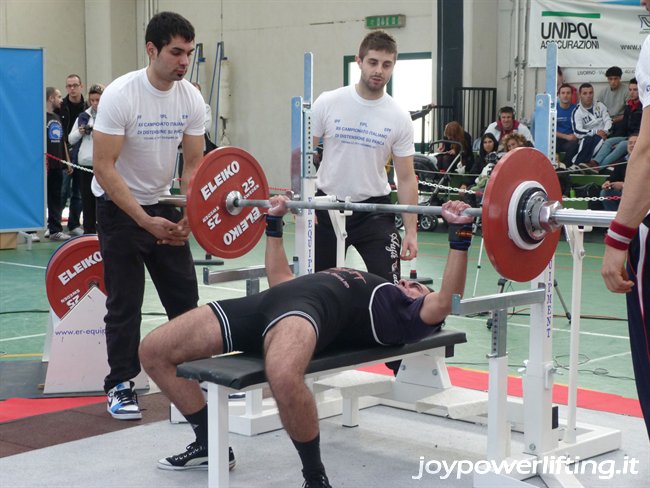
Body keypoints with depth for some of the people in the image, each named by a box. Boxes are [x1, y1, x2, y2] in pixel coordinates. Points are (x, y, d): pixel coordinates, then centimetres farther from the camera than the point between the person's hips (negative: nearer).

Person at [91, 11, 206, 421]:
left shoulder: (192, 99, -7)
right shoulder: (120, 95, -23)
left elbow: (194, 164, -1)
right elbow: (104, 167, -24)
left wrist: (189, 215, -18)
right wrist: (145, 221, -29)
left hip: (163, 204, 5)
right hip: (119, 206, -5)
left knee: (185, 295, 8)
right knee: (125, 301, -2)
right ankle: (121, 385, 9)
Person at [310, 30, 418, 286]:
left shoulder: (399, 118, -4)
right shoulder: (328, 103, -7)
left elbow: (406, 178, -2)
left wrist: (411, 231, -8)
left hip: (373, 209, 0)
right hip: (327, 205, 0)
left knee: (389, 284, -10)